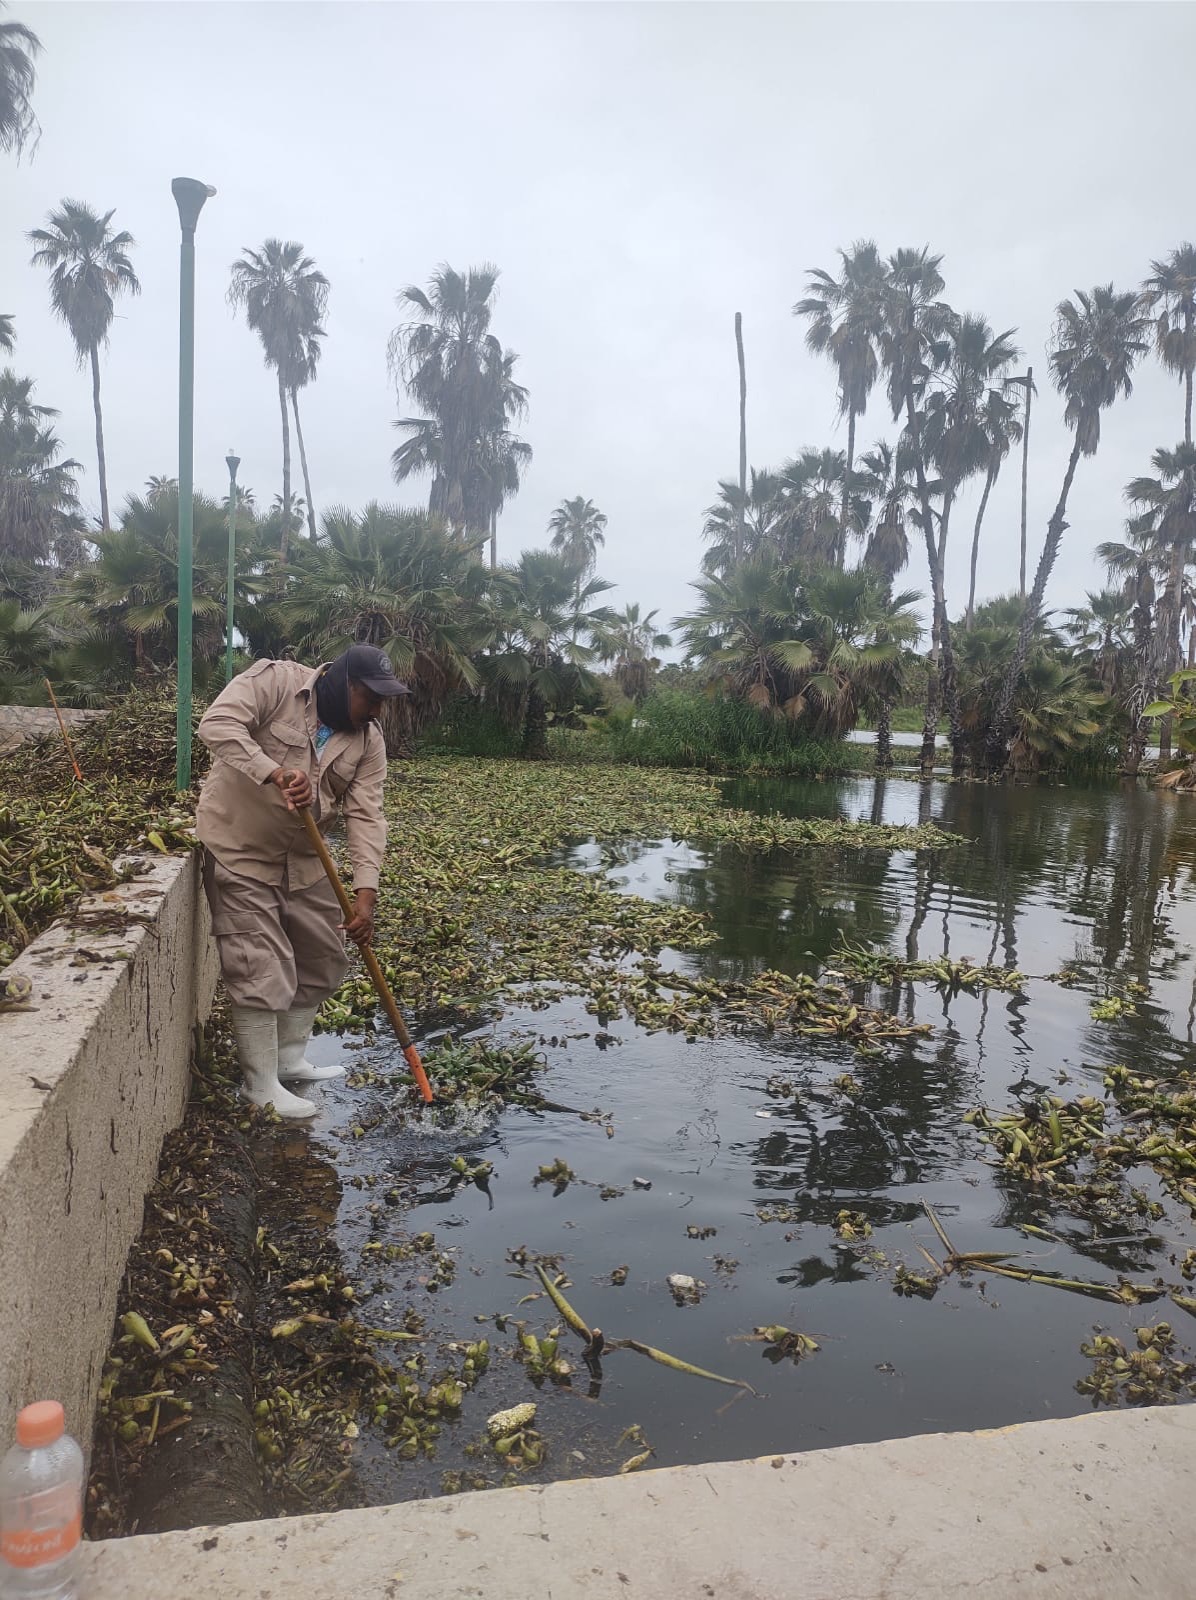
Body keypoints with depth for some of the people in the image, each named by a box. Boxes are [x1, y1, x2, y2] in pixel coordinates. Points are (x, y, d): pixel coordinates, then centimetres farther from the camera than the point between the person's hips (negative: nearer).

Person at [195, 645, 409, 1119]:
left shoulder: (368, 739, -3)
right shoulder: (274, 680, -16)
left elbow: (366, 816, -11)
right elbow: (218, 724, -29)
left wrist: (365, 892, -21)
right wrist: (276, 772, -41)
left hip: (303, 859, 7)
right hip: (240, 851, -6)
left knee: (323, 960, 13)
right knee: (261, 970, -6)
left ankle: (290, 1059, 32)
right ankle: (261, 1085, 9)